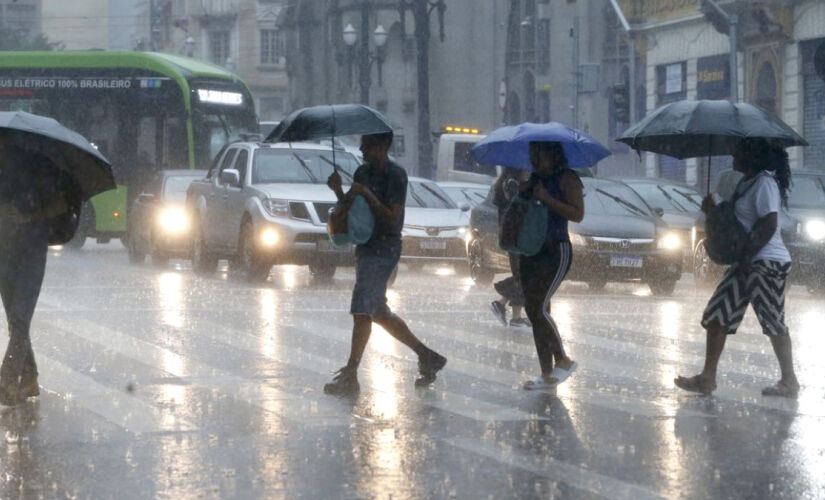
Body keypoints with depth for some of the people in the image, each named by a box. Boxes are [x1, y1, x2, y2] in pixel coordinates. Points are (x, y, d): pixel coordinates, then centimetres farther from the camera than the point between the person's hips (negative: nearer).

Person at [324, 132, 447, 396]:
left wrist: (367, 194, -23)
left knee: (361, 310, -14)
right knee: (379, 313, 14)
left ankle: (350, 375, -14)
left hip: (384, 249, -9)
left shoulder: (395, 175, -12)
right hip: (366, 248, 9)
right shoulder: (362, 173, 13)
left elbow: (393, 218, -17)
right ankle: (426, 356, 27)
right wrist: (338, 190, -3)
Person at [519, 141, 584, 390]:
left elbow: (578, 214, -17)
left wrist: (547, 199, -21)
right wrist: (523, 195, 0)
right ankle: (547, 374, 9)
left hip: (556, 251, -8)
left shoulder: (567, 179, -8)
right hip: (531, 252, 8)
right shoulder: (534, 179, 15)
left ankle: (563, 360, -1)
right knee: (533, 310, 5)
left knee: (539, 307, -16)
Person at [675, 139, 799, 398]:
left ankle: (789, 382, 8)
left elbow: (768, 226, -21)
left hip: (768, 263, -10)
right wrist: (713, 210, 6)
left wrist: (748, 257, -21)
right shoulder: (745, 183, 16)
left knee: (774, 323, -2)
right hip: (746, 263, 10)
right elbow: (736, 221, 22)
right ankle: (707, 378, 5)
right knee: (717, 315, 4)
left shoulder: (764, 183, -14)